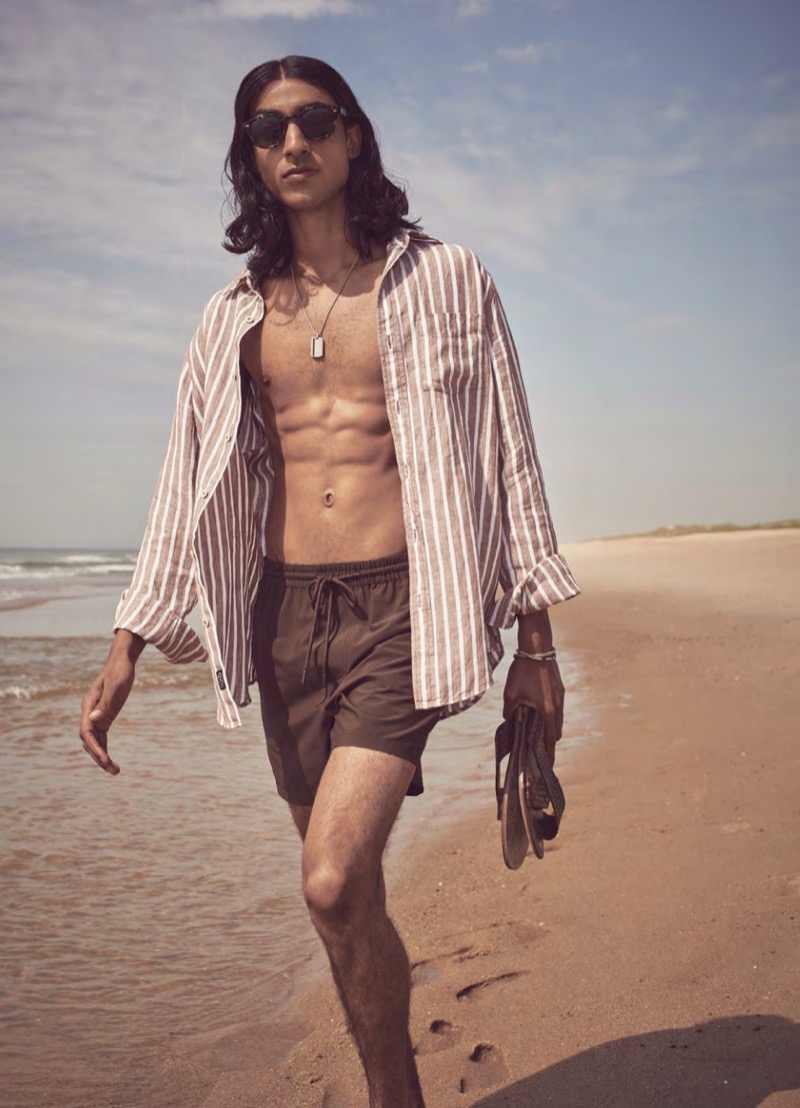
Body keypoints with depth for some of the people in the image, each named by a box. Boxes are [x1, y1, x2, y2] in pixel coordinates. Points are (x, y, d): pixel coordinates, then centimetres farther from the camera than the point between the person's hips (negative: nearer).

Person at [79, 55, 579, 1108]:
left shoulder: (444, 279, 4)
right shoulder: (236, 316, 13)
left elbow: (507, 459, 3)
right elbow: (189, 484, 13)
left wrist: (535, 643, 0)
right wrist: (129, 647, 9)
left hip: (403, 605, -4)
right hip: (285, 616, 4)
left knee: (334, 884, -18)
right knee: (349, 897, 10)